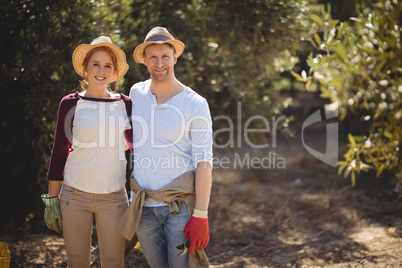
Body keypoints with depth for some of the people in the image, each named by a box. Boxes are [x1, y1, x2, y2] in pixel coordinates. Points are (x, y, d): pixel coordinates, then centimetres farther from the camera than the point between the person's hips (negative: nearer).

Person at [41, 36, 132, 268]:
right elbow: (59, 153, 3)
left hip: (114, 197, 1)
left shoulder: (125, 104, 4)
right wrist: (52, 198, 3)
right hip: (75, 195, -1)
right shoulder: (71, 104, -1)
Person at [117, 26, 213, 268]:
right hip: (144, 206, 4)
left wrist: (200, 216, -15)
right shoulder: (136, 93, 6)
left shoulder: (195, 104, -7)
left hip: (181, 204, -4)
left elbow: (203, 163, -9)